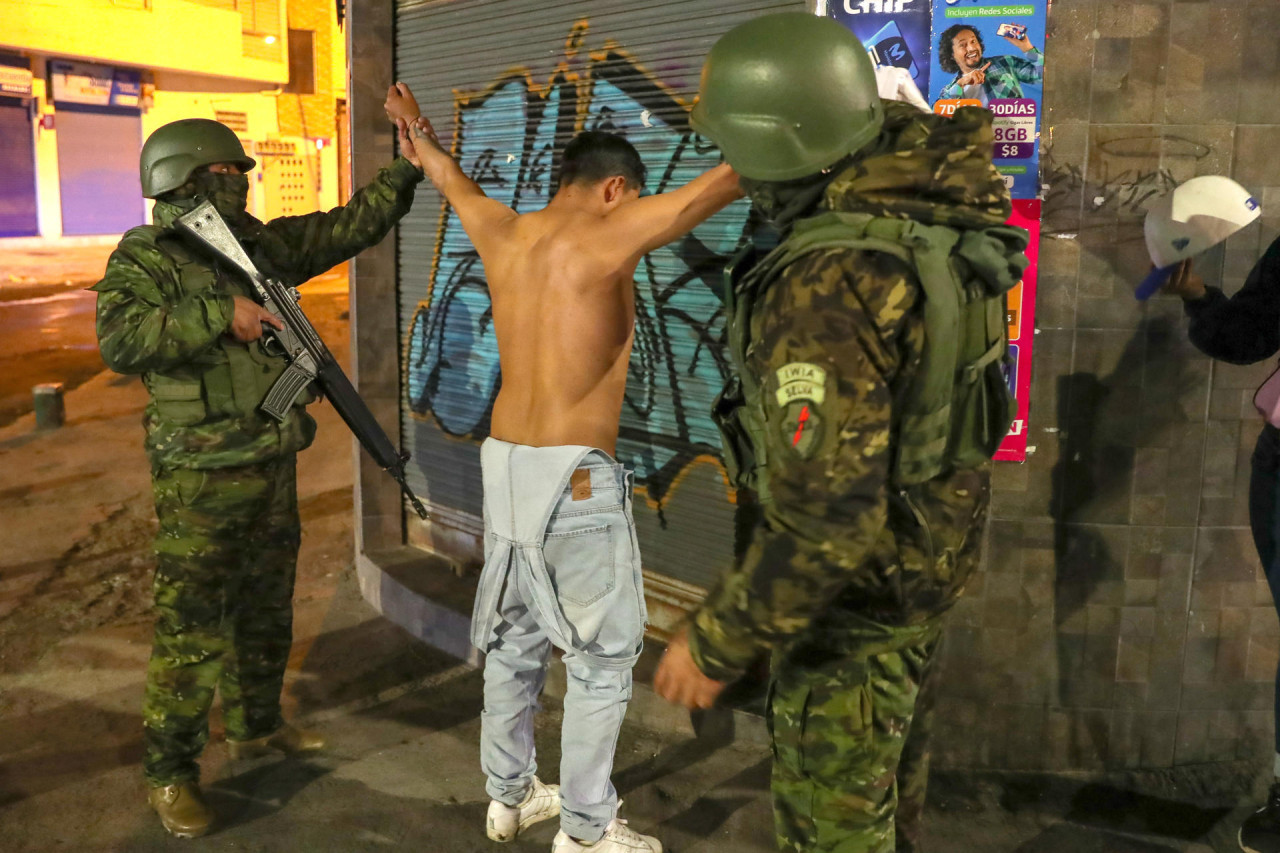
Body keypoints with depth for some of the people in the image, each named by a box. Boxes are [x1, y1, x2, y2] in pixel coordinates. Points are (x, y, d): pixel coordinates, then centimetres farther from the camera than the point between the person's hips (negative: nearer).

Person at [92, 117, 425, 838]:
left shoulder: (263, 246, 9)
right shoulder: (146, 259, -10)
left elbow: (347, 228, 13)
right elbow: (120, 339, -27)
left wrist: (406, 170, 5)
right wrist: (220, 314, -29)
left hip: (274, 467, 7)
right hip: (202, 480, -7)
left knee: (267, 611, 19)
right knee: (192, 629, 0)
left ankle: (257, 726, 38)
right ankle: (170, 772, 14)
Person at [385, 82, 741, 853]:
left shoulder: (502, 232, 8)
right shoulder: (601, 235, -13)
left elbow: (453, 181, 28)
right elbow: (714, 189, -15)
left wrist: (418, 129, 48)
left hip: (505, 463, 8)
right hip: (574, 475, -8)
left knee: (515, 638, 19)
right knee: (604, 653, 5)